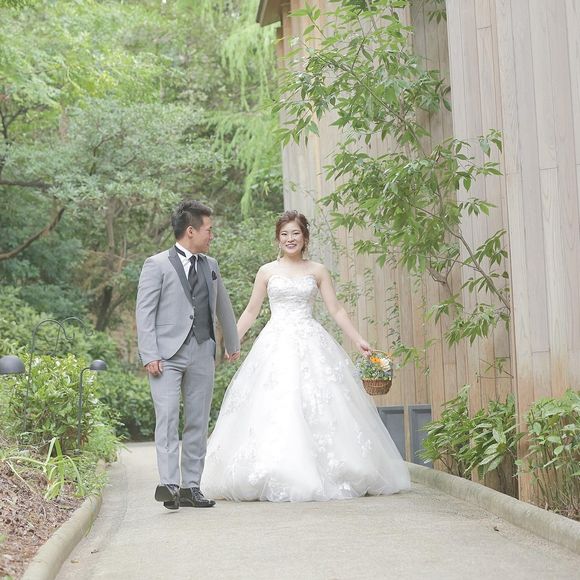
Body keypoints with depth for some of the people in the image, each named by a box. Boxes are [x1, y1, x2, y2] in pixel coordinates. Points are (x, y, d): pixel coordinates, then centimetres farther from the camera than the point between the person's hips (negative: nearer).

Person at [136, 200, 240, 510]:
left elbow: (223, 307, 28)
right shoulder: (157, 265, -2)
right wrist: (149, 356, -14)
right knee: (167, 418, -15)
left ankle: (190, 487, 11)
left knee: (198, 423, 5)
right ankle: (168, 484, -20)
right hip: (167, 355, -6)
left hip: (202, 353, 6)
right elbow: (144, 312, -6)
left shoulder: (210, 265, 16)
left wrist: (233, 344, 37)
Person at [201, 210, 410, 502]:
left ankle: (318, 475, 1)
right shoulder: (267, 271, 9)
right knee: (272, 409, -8)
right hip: (276, 346, 0)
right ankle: (276, 479, -4)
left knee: (316, 408, -6)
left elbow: (336, 310, 9)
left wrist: (358, 340, 2)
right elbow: (251, 312, 13)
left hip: (311, 344, 1)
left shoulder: (317, 271, 10)